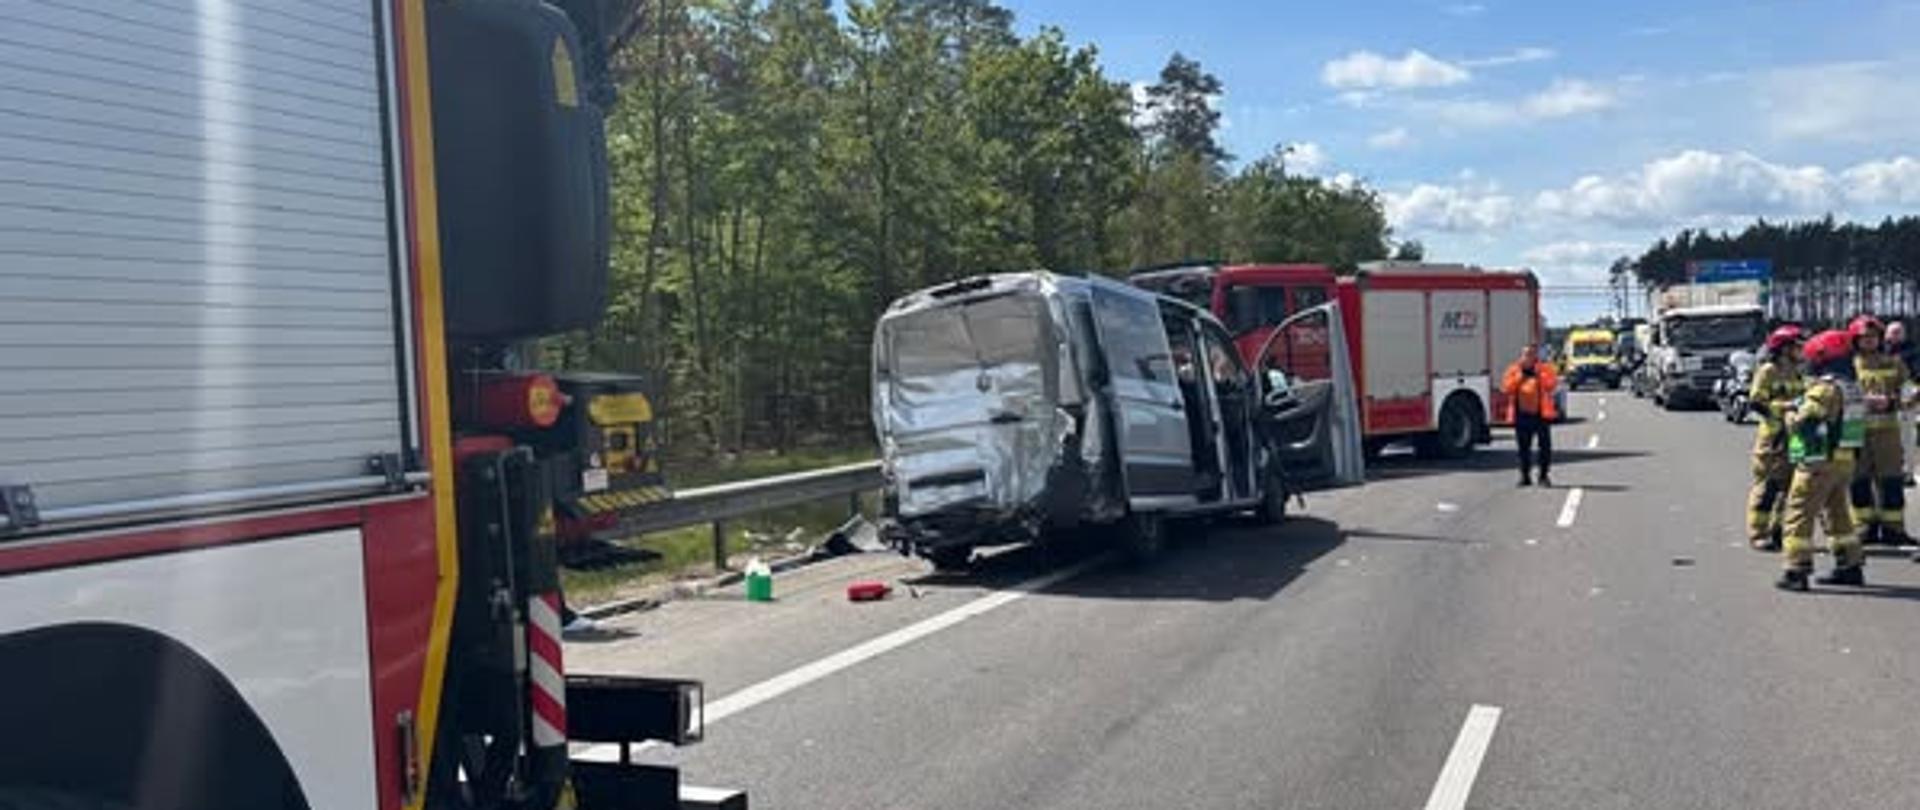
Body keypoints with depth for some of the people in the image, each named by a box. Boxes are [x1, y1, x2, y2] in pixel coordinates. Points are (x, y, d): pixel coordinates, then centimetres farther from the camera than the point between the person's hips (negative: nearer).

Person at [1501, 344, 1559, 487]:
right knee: (1523, 446, 5)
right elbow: (1506, 388, -3)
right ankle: (1525, 476, 13)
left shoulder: (1545, 369, 5)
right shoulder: (1514, 370, 10)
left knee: (1545, 445, -5)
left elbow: (1552, 385, -12)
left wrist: (1539, 374, -18)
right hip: (1522, 415, 2)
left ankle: (1544, 475, 3)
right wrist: (1519, 375, -9)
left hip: (1541, 414, -2)